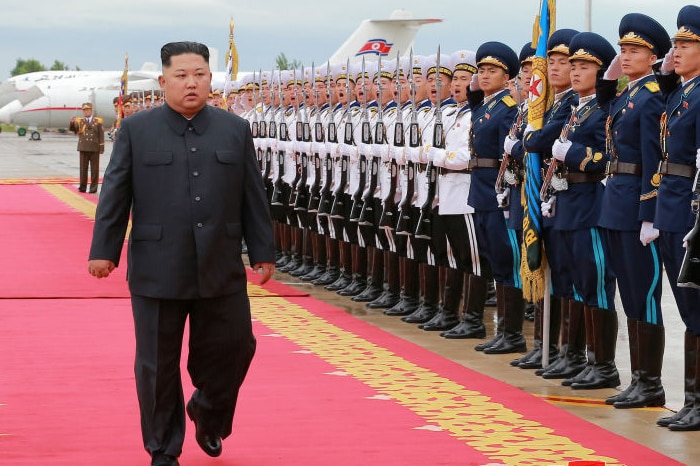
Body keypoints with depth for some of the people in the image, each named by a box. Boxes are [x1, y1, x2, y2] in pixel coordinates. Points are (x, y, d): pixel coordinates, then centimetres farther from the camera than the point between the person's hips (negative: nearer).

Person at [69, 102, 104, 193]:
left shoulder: (97, 121, 4)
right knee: (83, 169, 3)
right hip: (83, 148, 1)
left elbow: (101, 135, 3)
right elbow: (73, 128, -8)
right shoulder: (79, 121, 8)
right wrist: (72, 122, -29)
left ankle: (93, 187, 7)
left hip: (94, 149, -1)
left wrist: (102, 148, -3)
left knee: (94, 169, 2)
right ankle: (82, 187, 7)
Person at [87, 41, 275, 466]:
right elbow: (115, 194, 3)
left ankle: (207, 413, 34)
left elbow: (254, 197, 10)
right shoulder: (136, 130, 3)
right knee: (158, 363, 4)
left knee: (234, 346, 5)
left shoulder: (235, 130, 8)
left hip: (221, 268, 2)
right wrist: (104, 250, -2)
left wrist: (263, 253, 8)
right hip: (157, 268, -2)